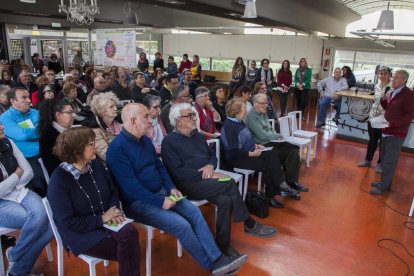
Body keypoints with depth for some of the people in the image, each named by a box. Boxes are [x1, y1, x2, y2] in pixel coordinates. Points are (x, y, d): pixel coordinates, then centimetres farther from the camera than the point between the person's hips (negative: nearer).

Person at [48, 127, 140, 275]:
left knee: (129, 232, -29)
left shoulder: (96, 165, 3)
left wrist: (114, 210, -8)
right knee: (128, 252, -24)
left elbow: (113, 192, 13)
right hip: (80, 234, -5)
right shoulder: (58, 181, -15)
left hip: (106, 222, 5)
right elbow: (67, 223, -16)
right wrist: (102, 219, -18)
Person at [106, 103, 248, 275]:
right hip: (139, 202, -8)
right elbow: (130, 186, -24)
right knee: (182, 225, -20)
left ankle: (217, 259, -4)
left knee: (194, 212, -8)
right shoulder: (117, 148, -19)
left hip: (161, 192, 8)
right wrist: (160, 201, -22)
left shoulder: (145, 140, 8)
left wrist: (171, 188, 0)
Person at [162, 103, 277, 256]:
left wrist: (210, 166, -5)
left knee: (225, 200, -24)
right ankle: (250, 225, -10)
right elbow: (179, 172, -15)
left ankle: (223, 244, -11)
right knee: (230, 184, -25)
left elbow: (212, 155, 21)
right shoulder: (169, 142, -6)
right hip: (188, 184, -6)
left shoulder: (197, 136, 17)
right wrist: (210, 177, -18)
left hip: (205, 180, 7)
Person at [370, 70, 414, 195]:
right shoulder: (392, 92, 10)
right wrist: (383, 100, -1)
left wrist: (393, 123, -27)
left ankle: (383, 186, 6)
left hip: (397, 133, -9)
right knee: (384, 158, 17)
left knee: (389, 161, -3)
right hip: (387, 130, 9)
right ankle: (385, 181, 30)